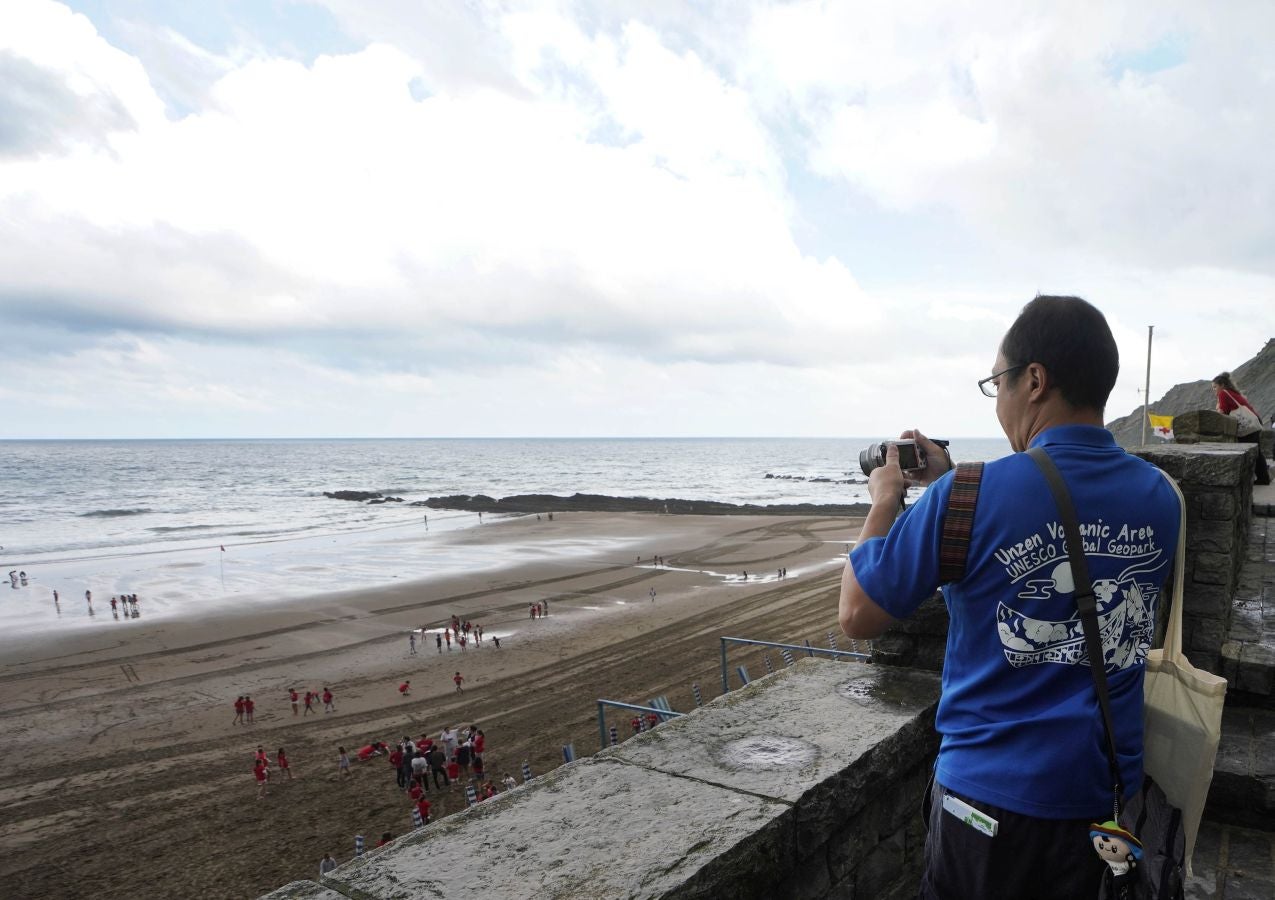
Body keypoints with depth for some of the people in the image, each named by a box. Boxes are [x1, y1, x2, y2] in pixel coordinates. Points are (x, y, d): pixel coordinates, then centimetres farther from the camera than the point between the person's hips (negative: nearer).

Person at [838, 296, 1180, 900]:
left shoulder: (972, 494, -23)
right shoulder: (1160, 498, -3)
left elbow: (856, 617, -15)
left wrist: (885, 500, -2)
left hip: (997, 794, -5)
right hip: (1111, 788, 6)